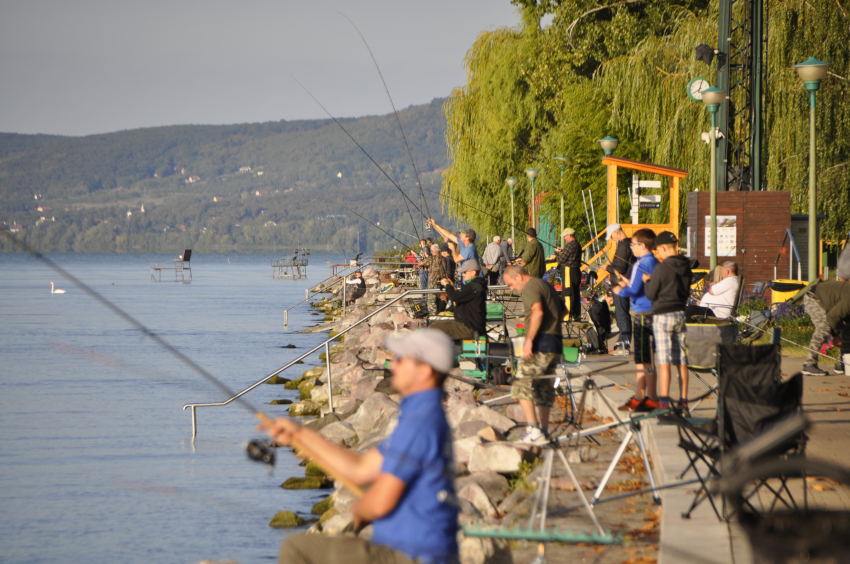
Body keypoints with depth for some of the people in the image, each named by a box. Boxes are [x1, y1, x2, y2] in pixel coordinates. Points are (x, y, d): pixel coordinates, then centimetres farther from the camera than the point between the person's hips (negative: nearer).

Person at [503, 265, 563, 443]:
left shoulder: (531, 287, -9)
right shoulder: (546, 285, 22)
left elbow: (538, 311, -26)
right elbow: (562, 311, 33)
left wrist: (529, 339, -28)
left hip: (541, 343, -10)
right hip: (556, 344, 10)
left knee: (522, 385, -11)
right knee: (544, 387, 14)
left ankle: (533, 430, -20)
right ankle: (544, 432, 15)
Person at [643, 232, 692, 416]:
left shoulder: (662, 268, -14)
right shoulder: (686, 267, 6)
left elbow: (651, 294, -8)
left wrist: (647, 281, 12)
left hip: (663, 316, -6)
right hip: (681, 314, 6)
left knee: (664, 362, -6)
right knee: (682, 361, 8)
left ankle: (664, 403, -9)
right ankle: (683, 403, 10)